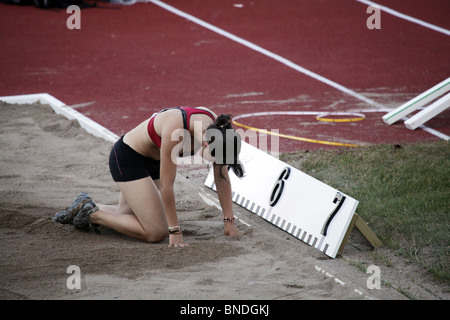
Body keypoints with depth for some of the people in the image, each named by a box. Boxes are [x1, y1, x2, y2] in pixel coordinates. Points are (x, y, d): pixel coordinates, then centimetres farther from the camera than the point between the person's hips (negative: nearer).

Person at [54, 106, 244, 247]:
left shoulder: (216, 126, -19)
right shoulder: (175, 130, -39)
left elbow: (221, 177, -7)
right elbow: (166, 185, -31)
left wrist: (229, 221, -6)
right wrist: (175, 232, -25)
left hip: (151, 161, 8)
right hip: (126, 157, -8)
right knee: (156, 233, -12)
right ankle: (91, 213, 0)